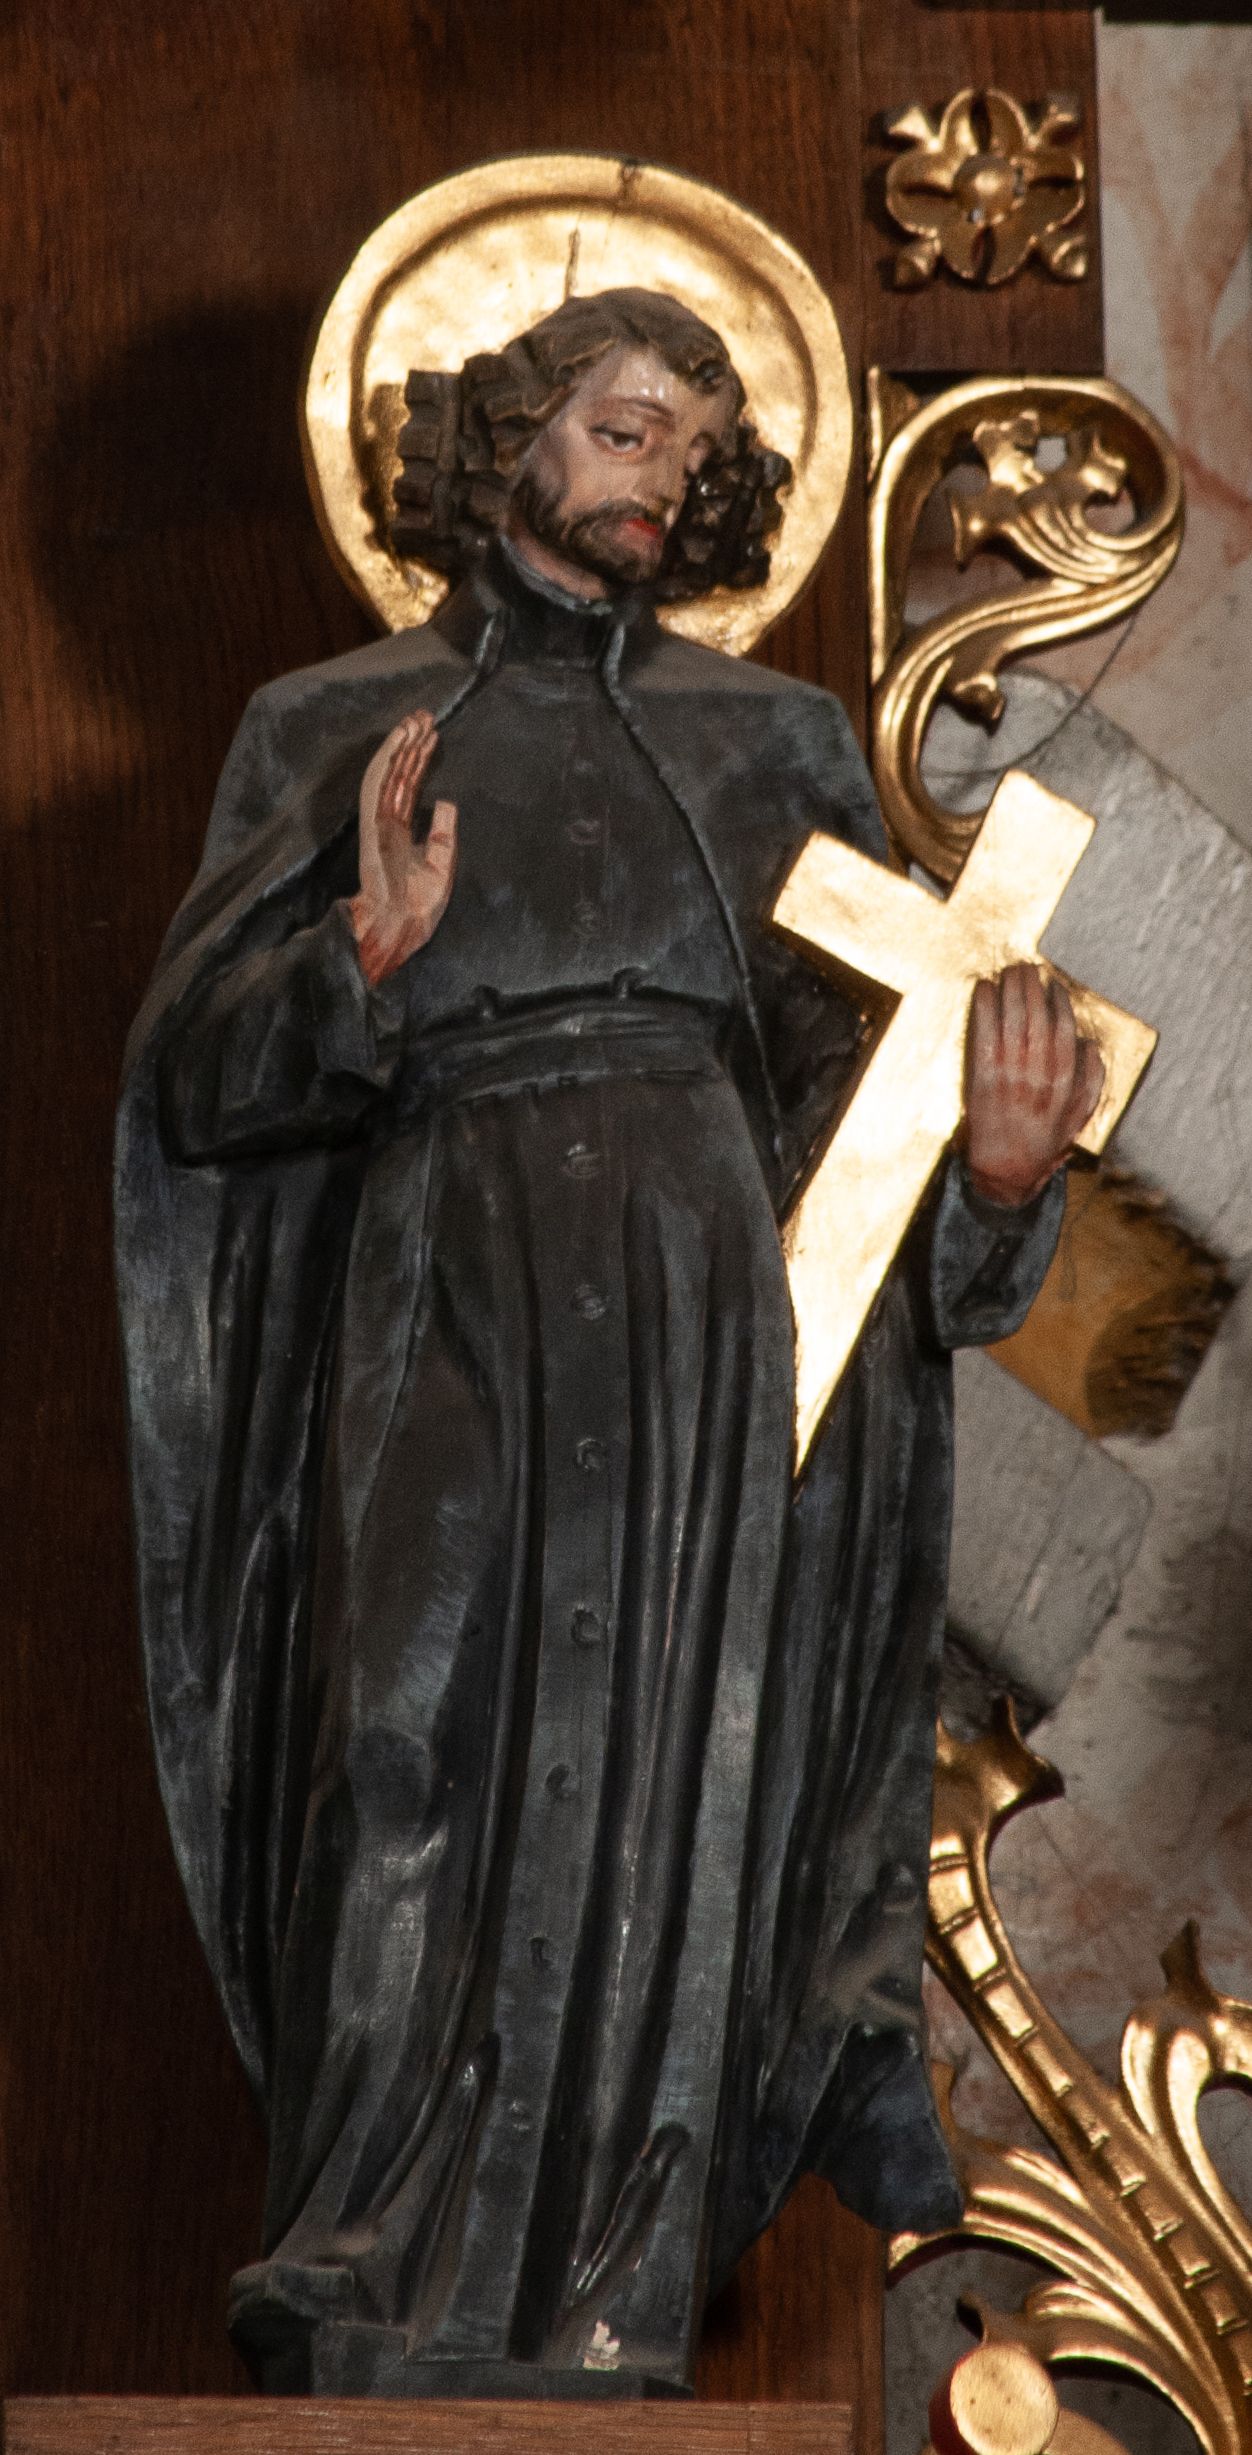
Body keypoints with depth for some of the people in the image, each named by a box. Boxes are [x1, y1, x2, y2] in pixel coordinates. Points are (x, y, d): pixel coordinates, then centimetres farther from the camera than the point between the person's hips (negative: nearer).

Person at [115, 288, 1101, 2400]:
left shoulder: (762, 743, 19)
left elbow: (874, 1059, 14)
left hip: (700, 1314, 1)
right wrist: (366, 960, -15)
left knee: (648, 1821, -6)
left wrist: (998, 1162, -9)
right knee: (424, 1789, -10)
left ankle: (573, 2346, -3)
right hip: (448, 1318, -1)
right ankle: (369, 2349, -4)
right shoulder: (331, 736, 14)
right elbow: (194, 1072, 5)